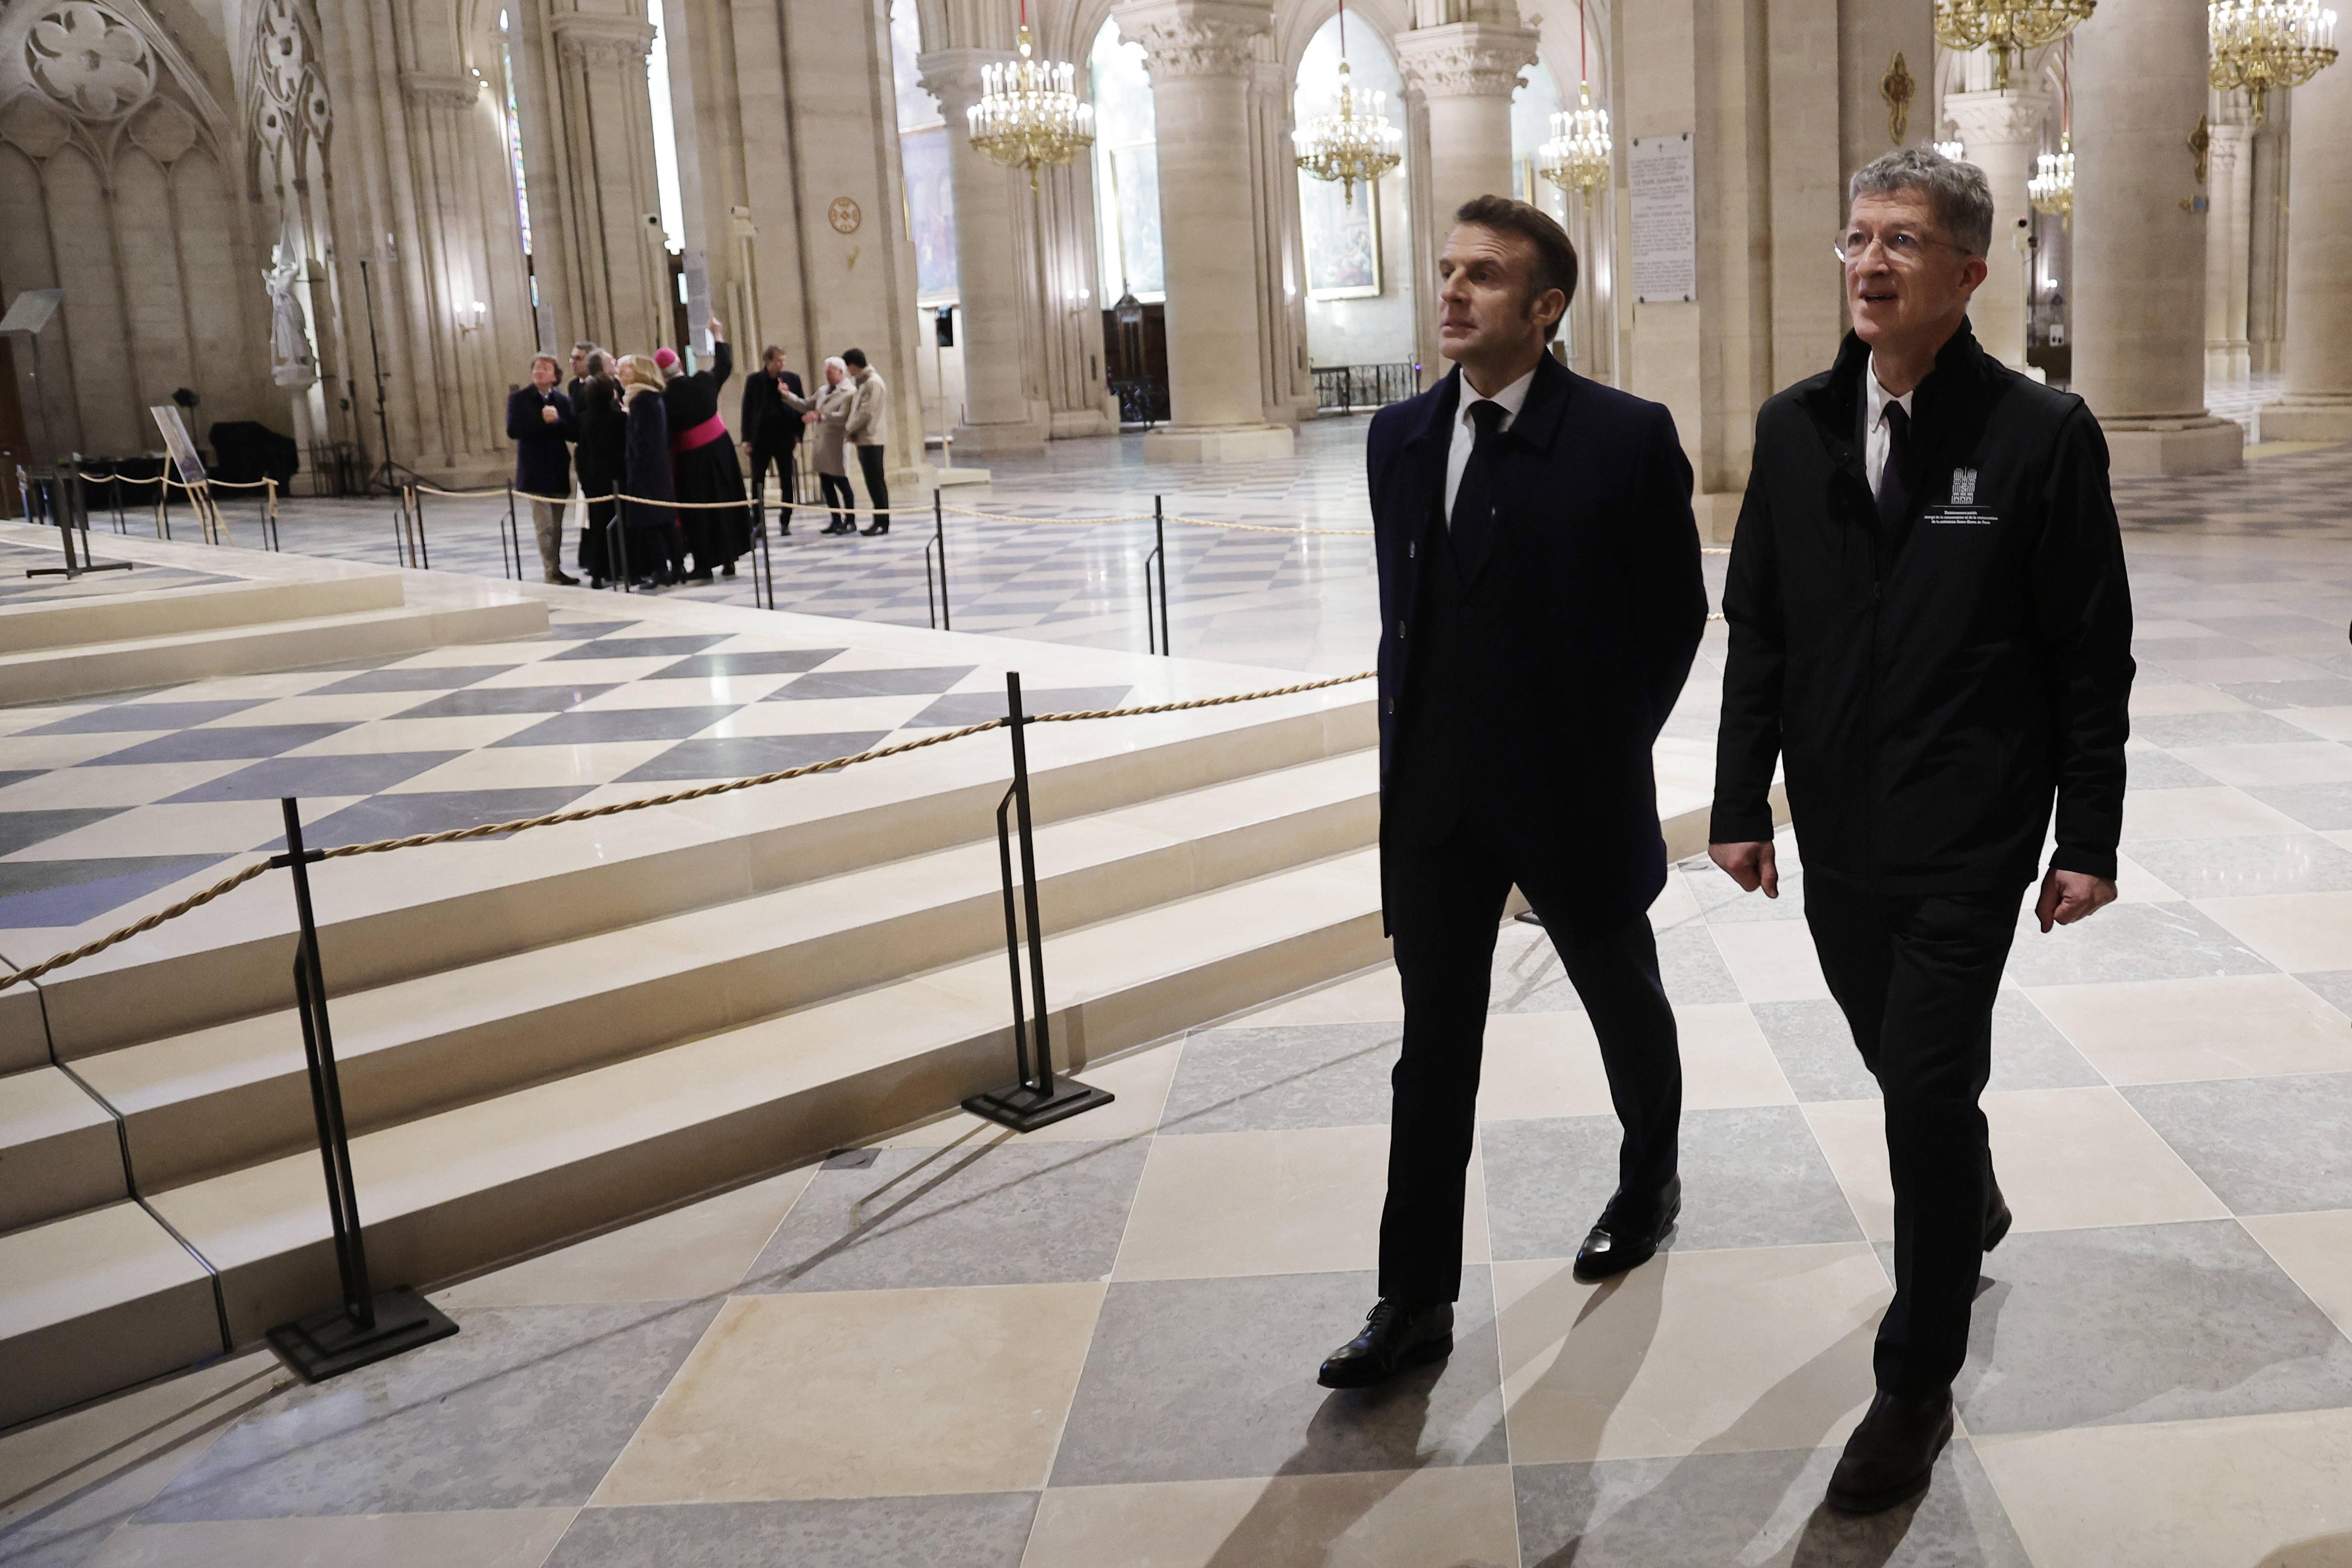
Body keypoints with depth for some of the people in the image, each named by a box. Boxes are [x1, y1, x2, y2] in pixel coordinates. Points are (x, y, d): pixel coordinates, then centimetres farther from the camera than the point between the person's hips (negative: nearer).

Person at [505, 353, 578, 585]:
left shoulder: (563, 401, 8)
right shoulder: (518, 398, 0)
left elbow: (574, 433, -1)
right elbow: (513, 430, -12)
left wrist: (556, 421, -17)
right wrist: (542, 420, -18)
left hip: (558, 471, 4)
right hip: (535, 471, -4)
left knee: (556, 526, 10)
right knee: (545, 526, -7)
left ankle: (556, 570, 16)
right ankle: (551, 572, -5)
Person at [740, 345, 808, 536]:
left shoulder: (792, 379, 1)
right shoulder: (754, 380, 1)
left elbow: (802, 407, 4)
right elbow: (747, 410, 2)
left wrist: (797, 435, -5)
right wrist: (747, 439, -3)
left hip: (784, 438, 0)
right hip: (761, 438, 0)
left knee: (787, 481, 2)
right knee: (758, 482, 4)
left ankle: (785, 523, 9)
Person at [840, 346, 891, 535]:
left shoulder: (873, 382, -13)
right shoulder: (861, 382, 18)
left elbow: (867, 412, -17)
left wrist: (850, 430, -9)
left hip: (871, 439, -9)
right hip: (864, 439, 9)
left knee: (875, 481, -8)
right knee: (873, 482, 10)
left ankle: (882, 522, -6)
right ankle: (879, 521, 13)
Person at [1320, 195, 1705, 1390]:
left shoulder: (1627, 438, -11)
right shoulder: (1400, 436, 4)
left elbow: (1674, 615, -4)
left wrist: (1609, 748, -4)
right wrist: (1402, 750, 6)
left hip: (1574, 794, -3)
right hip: (1434, 798, 4)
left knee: (1624, 1005, 20)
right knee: (1433, 1046, 6)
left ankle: (1648, 1187, 47)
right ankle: (1416, 1300, 14)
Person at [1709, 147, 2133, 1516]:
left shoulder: (2042, 435, -9)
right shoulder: (1796, 428, 3)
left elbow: (2093, 659, -6)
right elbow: (1758, 633, 7)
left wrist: (2088, 838, -7)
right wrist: (1743, 803, 5)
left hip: (1969, 840, -4)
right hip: (1840, 835, 5)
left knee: (1929, 1088, -4)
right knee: (1906, 1070, 19)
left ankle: (1917, 1387, 13)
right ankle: (1975, 1208, 51)